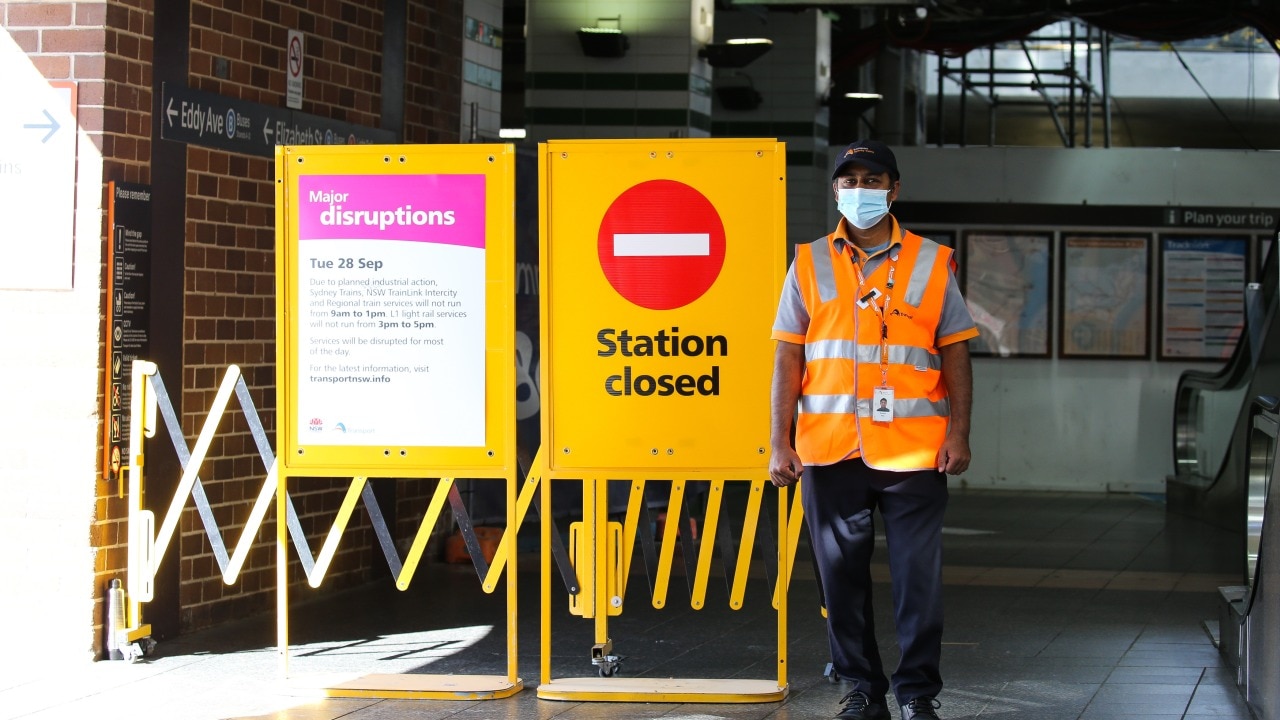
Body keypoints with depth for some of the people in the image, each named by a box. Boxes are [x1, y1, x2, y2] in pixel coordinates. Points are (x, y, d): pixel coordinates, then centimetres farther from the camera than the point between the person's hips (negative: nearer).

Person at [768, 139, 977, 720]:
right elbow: (788, 358, 6)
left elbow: (955, 355, 7)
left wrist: (958, 433, -3)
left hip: (914, 448, -1)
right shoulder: (809, 264, 8)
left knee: (918, 574, -1)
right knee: (841, 574, 6)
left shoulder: (932, 264, 7)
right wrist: (780, 442, -1)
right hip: (830, 448, 1)